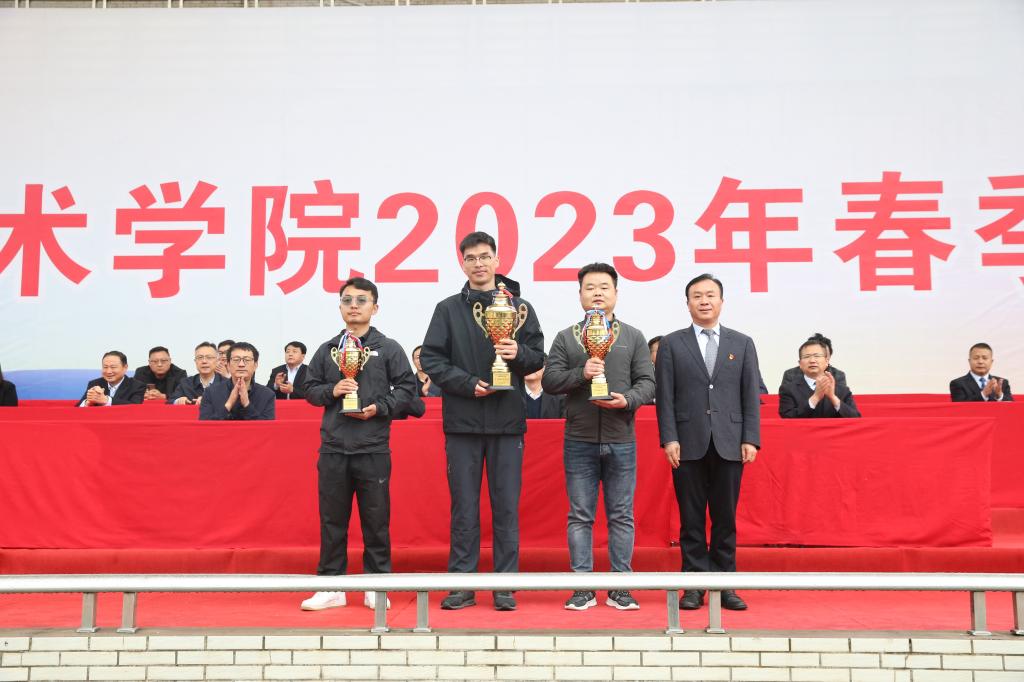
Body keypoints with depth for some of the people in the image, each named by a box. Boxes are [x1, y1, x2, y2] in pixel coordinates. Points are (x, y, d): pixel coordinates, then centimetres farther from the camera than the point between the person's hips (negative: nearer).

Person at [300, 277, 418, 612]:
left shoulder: (389, 348, 2)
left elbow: (407, 388, 1)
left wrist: (379, 408, -12)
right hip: (333, 449, 3)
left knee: (376, 520, 5)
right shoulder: (327, 350, 11)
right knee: (332, 520, 8)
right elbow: (310, 389, 13)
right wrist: (332, 391, -6)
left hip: (374, 449, -2)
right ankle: (331, 587, 19)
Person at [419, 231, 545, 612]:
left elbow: (538, 358, 7)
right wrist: (468, 383, -12)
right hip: (462, 421, 0)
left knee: (506, 506, 5)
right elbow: (431, 359, 1)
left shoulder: (519, 306, 8)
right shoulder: (448, 309, 6)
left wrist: (519, 354, -15)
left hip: (507, 421, 0)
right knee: (464, 506, 6)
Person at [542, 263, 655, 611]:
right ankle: (583, 588, 13)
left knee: (621, 516, 6)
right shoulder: (565, 338, 7)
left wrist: (627, 399, -16)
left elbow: (647, 382, 2)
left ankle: (620, 587, 16)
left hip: (621, 441, 0)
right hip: (579, 441, 0)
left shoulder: (634, 337, 8)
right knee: (580, 516, 5)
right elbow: (549, 380, 0)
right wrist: (581, 373, -16)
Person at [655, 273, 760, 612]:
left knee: (725, 518, 5)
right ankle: (694, 586, 11)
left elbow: (751, 395, 7)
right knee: (691, 518, 4)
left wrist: (750, 439, -2)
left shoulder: (742, 343, 11)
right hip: (689, 444, -1)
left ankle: (724, 585, 14)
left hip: (729, 445, 1)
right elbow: (665, 396, 2)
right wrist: (669, 438, -7)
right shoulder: (671, 344, 7)